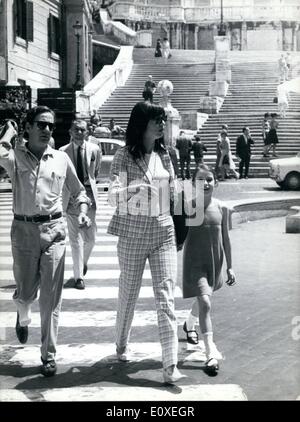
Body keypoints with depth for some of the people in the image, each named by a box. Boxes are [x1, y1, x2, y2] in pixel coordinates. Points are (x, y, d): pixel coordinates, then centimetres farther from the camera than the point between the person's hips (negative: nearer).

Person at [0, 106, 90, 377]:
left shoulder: (61, 159, 4)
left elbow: (78, 191, 15)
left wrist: (82, 211, -3)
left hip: (54, 230, 1)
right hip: (24, 230, -1)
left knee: (51, 297, 0)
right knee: (26, 292, 9)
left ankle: (49, 354, 10)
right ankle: (23, 318, 47)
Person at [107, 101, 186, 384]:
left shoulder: (164, 154, 7)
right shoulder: (124, 156, -6)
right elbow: (113, 196, -15)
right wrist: (134, 188, -31)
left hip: (163, 231, 3)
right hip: (133, 232, -3)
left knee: (166, 297, -5)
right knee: (128, 294, 12)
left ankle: (170, 365, -6)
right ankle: (122, 345, 37)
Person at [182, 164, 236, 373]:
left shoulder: (222, 209, -3)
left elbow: (225, 238, 5)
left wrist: (229, 267, 7)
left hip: (214, 261, 4)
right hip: (195, 262, -4)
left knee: (203, 299, 22)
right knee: (204, 303, -15)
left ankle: (189, 324, 53)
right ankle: (211, 352, -15)